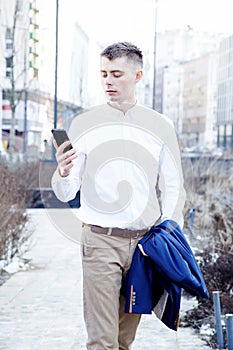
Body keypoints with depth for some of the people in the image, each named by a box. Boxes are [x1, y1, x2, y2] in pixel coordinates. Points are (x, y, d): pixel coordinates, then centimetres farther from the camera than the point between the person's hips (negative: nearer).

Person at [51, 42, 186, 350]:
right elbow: (66, 193, 0)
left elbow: (172, 189, 11)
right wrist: (63, 173, -22)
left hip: (144, 242, 2)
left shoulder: (160, 126, 7)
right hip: (100, 240, -2)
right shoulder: (84, 124, 3)